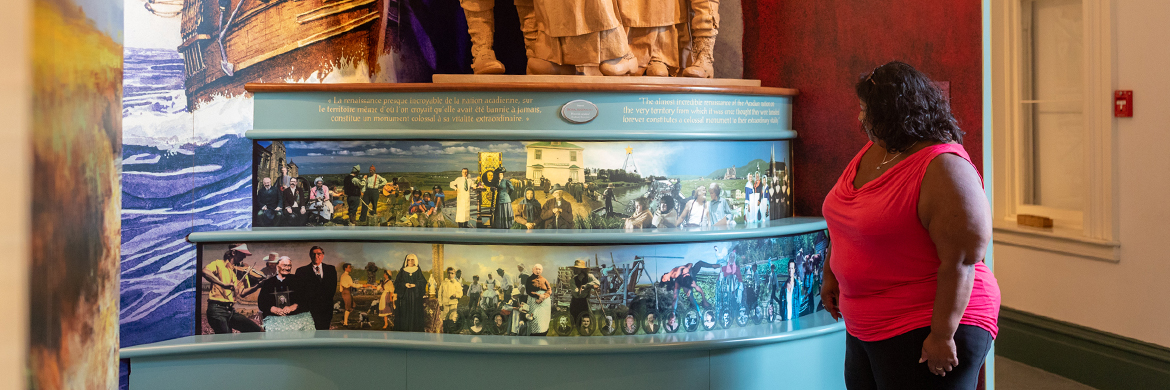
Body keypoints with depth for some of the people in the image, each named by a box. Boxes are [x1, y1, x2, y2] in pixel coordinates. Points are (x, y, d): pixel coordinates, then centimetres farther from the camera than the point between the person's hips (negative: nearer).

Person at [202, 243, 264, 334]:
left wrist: (258, 286, -5)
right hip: (217, 309, -7)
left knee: (259, 331, 0)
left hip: (231, 311, 7)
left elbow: (242, 292, 10)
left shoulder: (238, 271, 17)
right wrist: (223, 284, -32)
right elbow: (205, 271, -22)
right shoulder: (219, 264, 0)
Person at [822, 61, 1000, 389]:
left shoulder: (944, 170, -20)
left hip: (928, 330, -8)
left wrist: (942, 334, -24)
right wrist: (831, 274, 20)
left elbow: (960, 263, -23)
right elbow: (848, 223, 19)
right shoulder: (873, 151, 7)